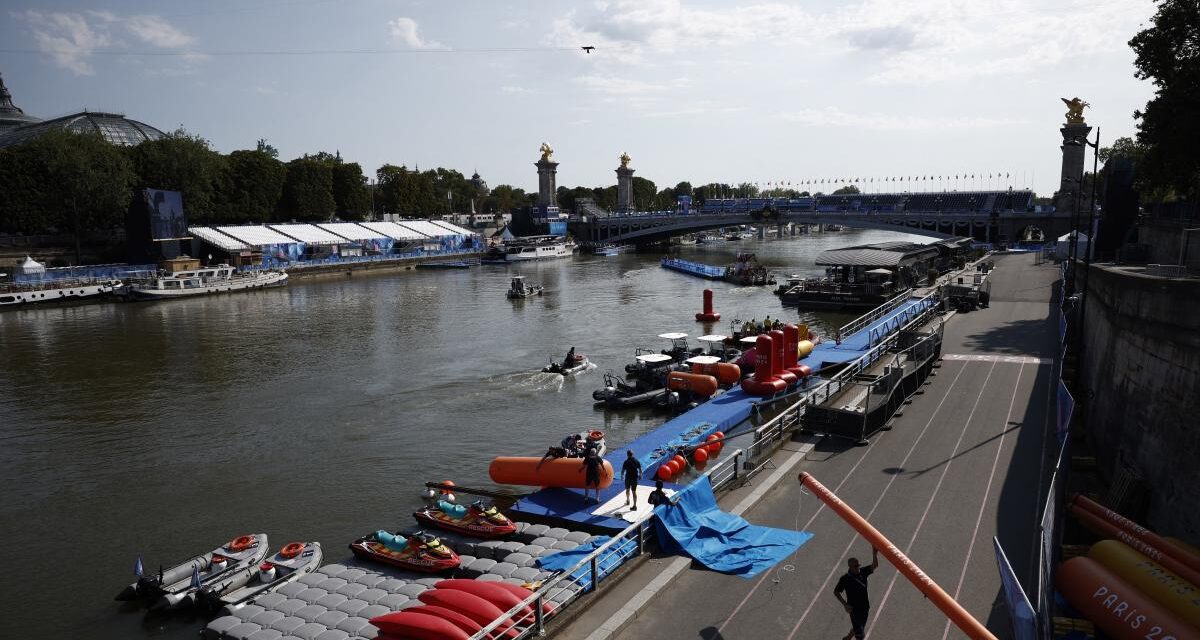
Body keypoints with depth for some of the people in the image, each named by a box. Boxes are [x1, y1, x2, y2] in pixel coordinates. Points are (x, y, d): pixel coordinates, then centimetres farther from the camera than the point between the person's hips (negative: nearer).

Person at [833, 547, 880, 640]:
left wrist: (875, 554, -32)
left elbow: (875, 565, -14)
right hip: (854, 608, -5)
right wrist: (845, 604, -19)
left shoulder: (863, 572, -5)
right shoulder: (845, 579, -17)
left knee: (857, 628, 22)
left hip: (864, 607, 5)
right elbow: (836, 592, -10)